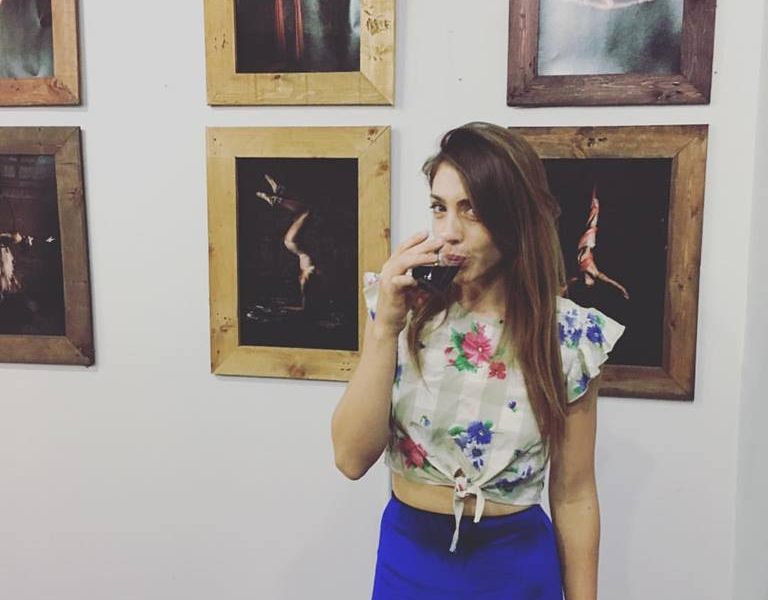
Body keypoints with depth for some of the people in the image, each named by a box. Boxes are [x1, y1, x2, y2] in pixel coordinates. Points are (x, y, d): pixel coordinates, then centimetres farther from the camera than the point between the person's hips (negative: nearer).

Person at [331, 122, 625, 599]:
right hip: (408, 557, 1)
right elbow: (352, 458, -16)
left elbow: (574, 496, -5)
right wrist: (385, 327, -24)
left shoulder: (571, 334, -13)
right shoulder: (403, 309, -9)